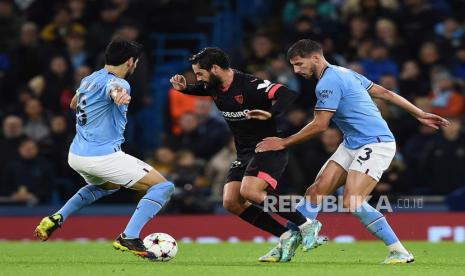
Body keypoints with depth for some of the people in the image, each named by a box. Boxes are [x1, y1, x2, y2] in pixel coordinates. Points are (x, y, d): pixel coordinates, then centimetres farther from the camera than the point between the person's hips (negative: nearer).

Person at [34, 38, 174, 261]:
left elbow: (74, 104, 34)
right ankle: (129, 238, -20)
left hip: (76, 156, 9)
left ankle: (56, 219, 25)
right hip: (103, 156, -9)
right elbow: (114, 88, -40)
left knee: (107, 185, 40)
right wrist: (119, 94, -64)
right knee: (163, 187, -5)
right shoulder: (115, 82, -13)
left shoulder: (90, 80, 13)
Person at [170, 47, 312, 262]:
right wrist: (184, 88, 7)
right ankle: (286, 237, 1)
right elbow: (200, 90, 29)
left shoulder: (250, 85, -21)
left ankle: (305, 225, -13)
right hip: (245, 153, 9)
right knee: (231, 202, -5)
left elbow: (288, 95, -31)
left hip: (270, 149, -9)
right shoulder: (214, 87, 4)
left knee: (250, 191, -29)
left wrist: (271, 113, -48)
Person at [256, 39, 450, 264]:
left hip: (375, 144, -10)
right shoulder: (344, 73, 15)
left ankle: (400, 253, -13)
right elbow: (385, 93, 16)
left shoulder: (328, 83, -15)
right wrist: (420, 114, 18)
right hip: (353, 144, 10)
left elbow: (320, 125, -14)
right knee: (316, 191, 1)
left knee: (352, 202, -20)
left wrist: (284, 143, -5)